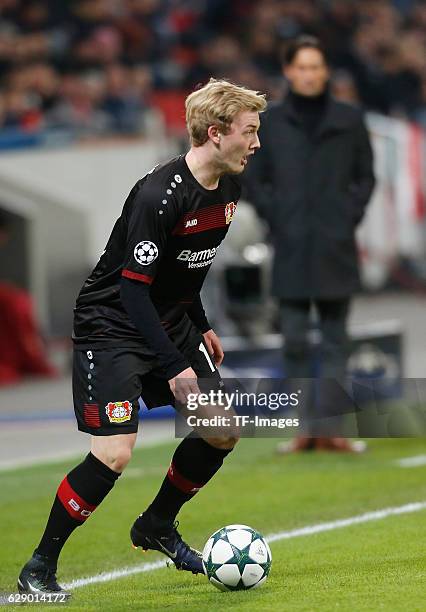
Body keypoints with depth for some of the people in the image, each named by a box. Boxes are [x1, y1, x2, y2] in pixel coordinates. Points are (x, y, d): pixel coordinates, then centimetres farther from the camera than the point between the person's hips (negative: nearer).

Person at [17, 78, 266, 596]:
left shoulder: (227, 188, 1)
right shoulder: (159, 194, -27)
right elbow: (133, 287, -26)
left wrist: (201, 326, 20)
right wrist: (175, 366, -27)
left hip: (171, 322, 9)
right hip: (113, 326, -9)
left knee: (222, 433, 6)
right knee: (114, 454, -19)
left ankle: (157, 526, 29)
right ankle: (39, 568, -6)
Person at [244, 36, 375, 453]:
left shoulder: (349, 120, 5)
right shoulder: (270, 122, 5)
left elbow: (365, 176, 9)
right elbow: (254, 179, 9)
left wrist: (350, 217, -2)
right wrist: (275, 218, -2)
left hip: (335, 247, 0)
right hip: (291, 247, 0)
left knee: (334, 337, 2)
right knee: (294, 340, -2)